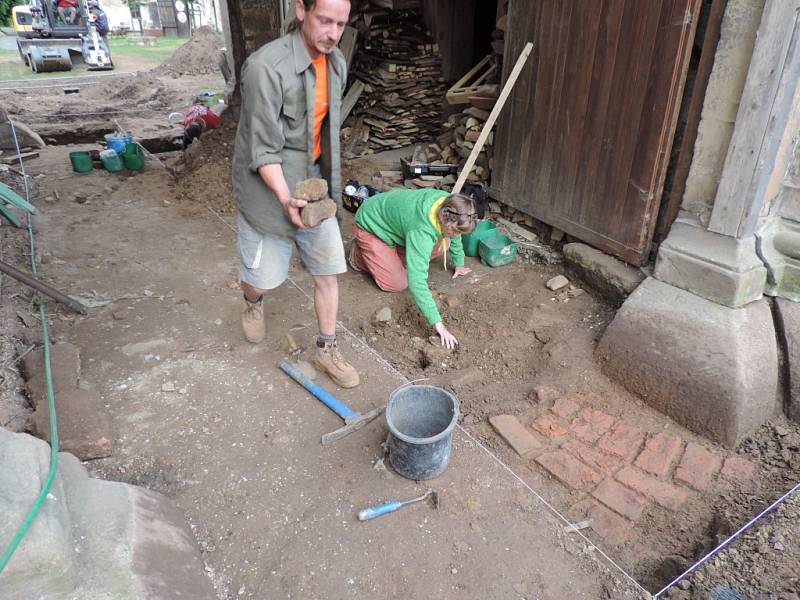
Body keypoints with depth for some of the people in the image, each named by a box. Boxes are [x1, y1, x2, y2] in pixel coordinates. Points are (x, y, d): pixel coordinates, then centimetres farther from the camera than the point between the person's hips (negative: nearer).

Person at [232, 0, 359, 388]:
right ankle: (252, 304, 45)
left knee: (328, 268, 5)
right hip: (269, 186, -6)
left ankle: (326, 350, 22)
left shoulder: (336, 63, 0)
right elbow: (263, 148, -22)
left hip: (314, 182, 6)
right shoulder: (266, 66, -23)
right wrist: (286, 199, -33)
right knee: (264, 277, 6)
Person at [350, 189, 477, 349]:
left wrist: (459, 264, 17)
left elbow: (454, 234, 5)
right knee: (398, 284, -12)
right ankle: (359, 254, 10)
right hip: (371, 226, -7)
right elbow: (417, 281, -45)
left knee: (443, 246, -4)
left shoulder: (449, 205, -20)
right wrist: (438, 324, -45)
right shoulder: (422, 231, -42)